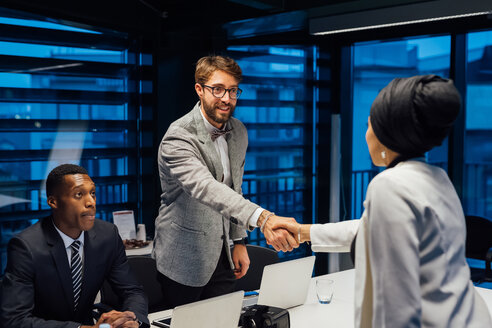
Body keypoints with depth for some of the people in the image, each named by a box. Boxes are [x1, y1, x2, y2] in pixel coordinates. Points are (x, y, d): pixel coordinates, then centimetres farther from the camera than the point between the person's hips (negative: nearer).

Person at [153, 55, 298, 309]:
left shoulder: (238, 132, 2)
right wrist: (262, 218, -53)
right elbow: (206, 188, -40)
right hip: (185, 260, -6)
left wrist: (239, 241, 9)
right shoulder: (178, 138, -23)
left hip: (223, 255, 6)